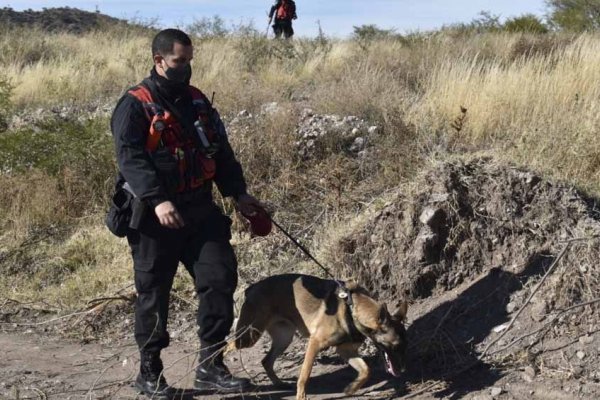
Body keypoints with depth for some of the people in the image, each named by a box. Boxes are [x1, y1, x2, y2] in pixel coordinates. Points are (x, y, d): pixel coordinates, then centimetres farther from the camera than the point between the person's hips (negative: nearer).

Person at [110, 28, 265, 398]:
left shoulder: (197, 101, 14)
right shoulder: (136, 105, -7)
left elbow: (220, 150, 18)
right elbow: (130, 156, -18)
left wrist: (238, 193, 10)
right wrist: (157, 200, -30)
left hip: (200, 210, 6)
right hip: (155, 217, -6)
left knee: (221, 278, -2)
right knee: (154, 293, 3)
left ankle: (211, 367, 7)